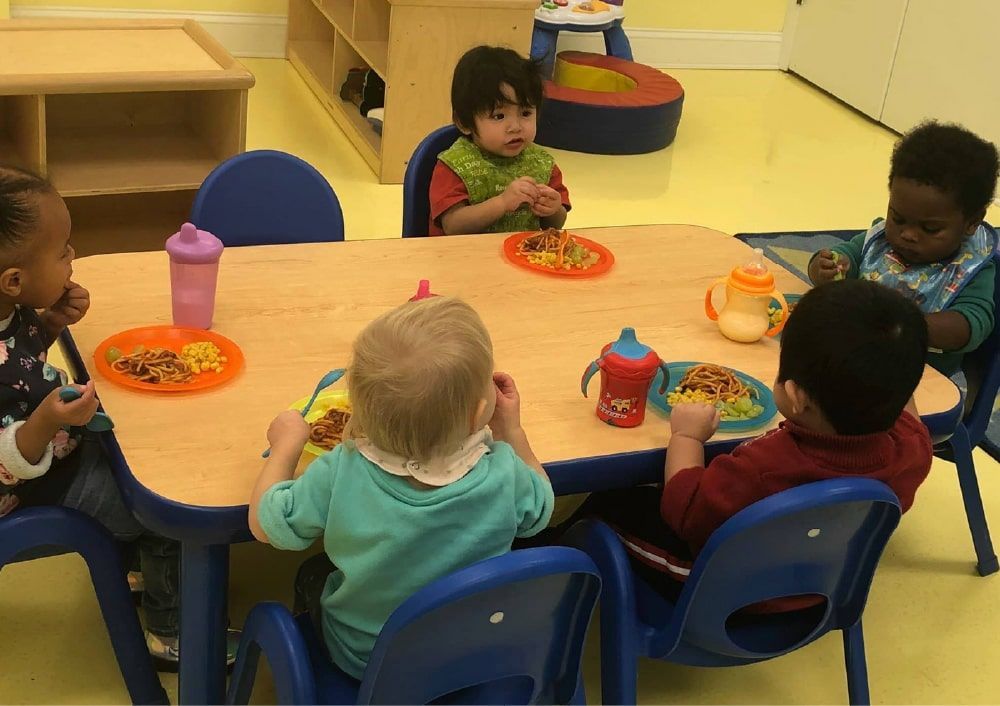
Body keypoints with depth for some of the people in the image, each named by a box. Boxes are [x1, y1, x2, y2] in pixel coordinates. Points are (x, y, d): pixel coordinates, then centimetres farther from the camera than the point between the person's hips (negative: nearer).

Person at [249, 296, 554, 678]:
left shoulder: (341, 476, -34)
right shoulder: (504, 474, -31)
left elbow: (264, 524, -15)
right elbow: (539, 508, -6)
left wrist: (287, 443, -2)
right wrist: (511, 430, -1)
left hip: (362, 659, -1)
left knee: (311, 575, 29)